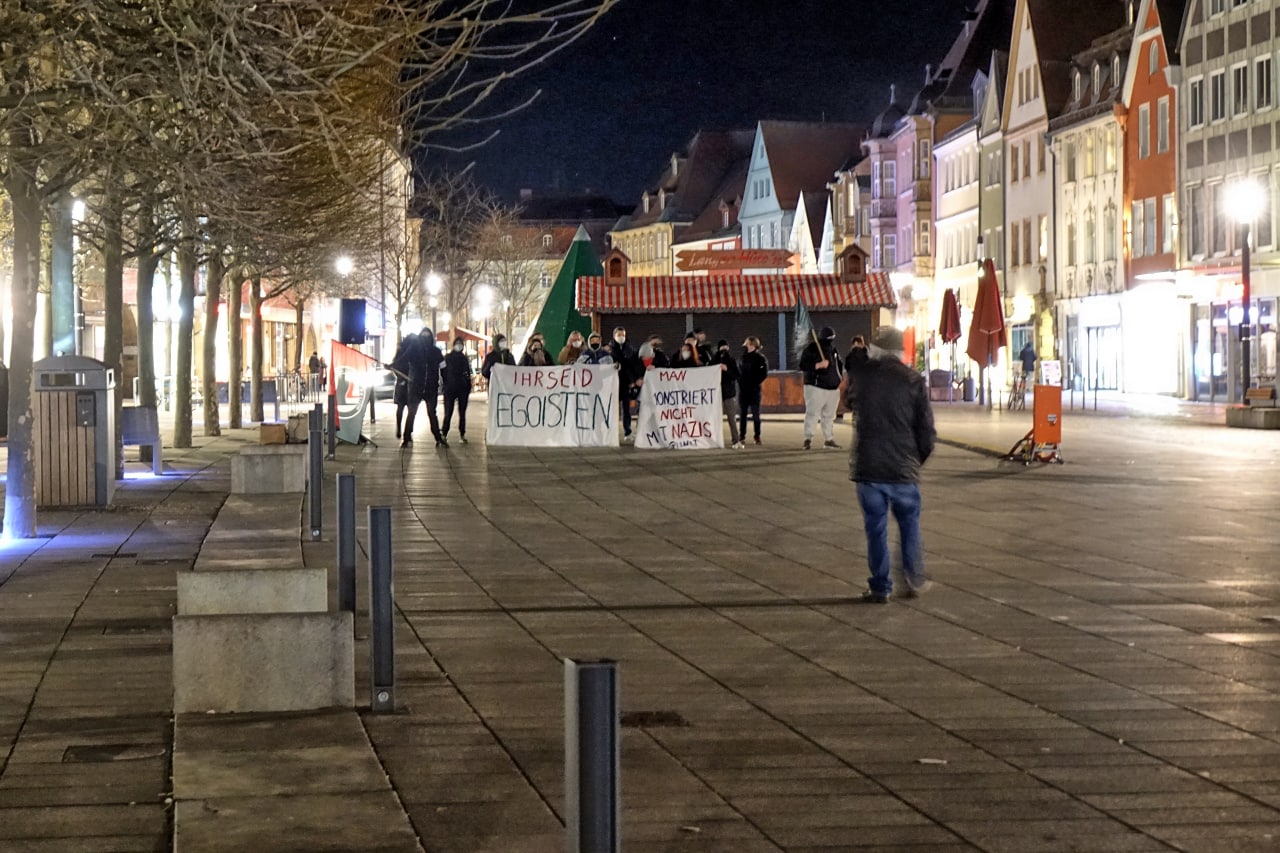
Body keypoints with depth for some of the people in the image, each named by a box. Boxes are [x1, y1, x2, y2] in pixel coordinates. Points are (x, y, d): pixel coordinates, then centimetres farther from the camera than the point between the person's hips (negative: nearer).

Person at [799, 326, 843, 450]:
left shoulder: (833, 350, 13)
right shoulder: (811, 349, -7)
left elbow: (840, 367, 23)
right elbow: (803, 365, -15)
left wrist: (841, 381, 11)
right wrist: (818, 365, -25)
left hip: (833, 388, 6)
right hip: (815, 387, -6)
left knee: (829, 415, 11)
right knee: (812, 413, -12)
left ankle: (828, 439, 19)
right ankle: (808, 439, -14)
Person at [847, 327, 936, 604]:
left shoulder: (862, 373, -2)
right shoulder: (913, 381, -3)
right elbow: (927, 430, -1)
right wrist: (919, 458, 13)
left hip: (868, 467, 0)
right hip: (903, 467, 0)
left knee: (876, 528, 7)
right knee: (910, 525, 16)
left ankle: (880, 587, 10)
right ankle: (914, 581, 21)